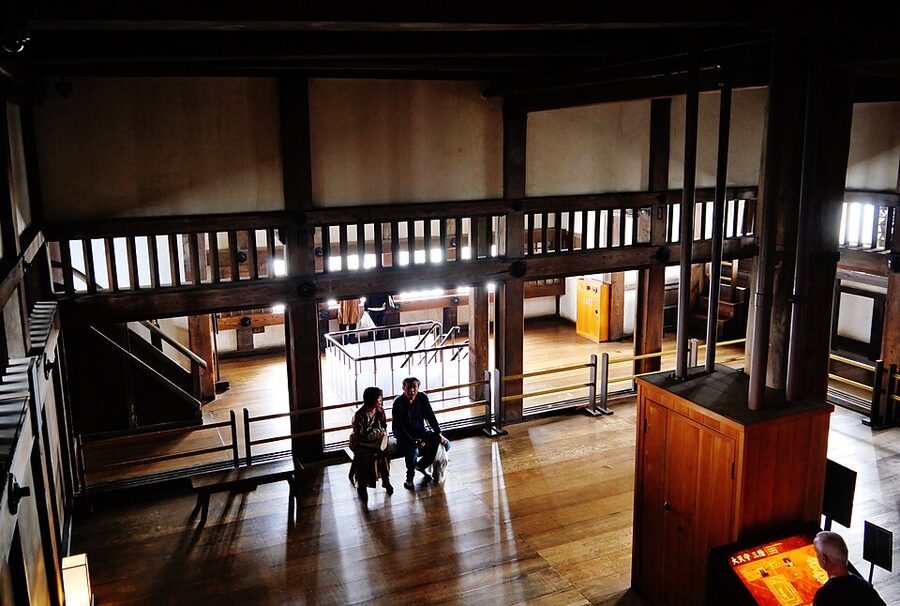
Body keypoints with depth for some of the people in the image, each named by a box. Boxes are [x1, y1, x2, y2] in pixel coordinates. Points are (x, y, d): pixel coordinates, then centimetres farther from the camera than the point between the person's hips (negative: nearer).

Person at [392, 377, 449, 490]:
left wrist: (439, 434, -9)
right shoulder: (399, 403, -19)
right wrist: (413, 441, -30)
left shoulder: (422, 398, -5)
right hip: (404, 436, -5)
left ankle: (420, 465, 11)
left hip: (420, 432, 6)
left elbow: (430, 417, 0)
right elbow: (399, 426, -21)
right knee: (413, 451, -36)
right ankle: (410, 476, -5)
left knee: (445, 444, -10)